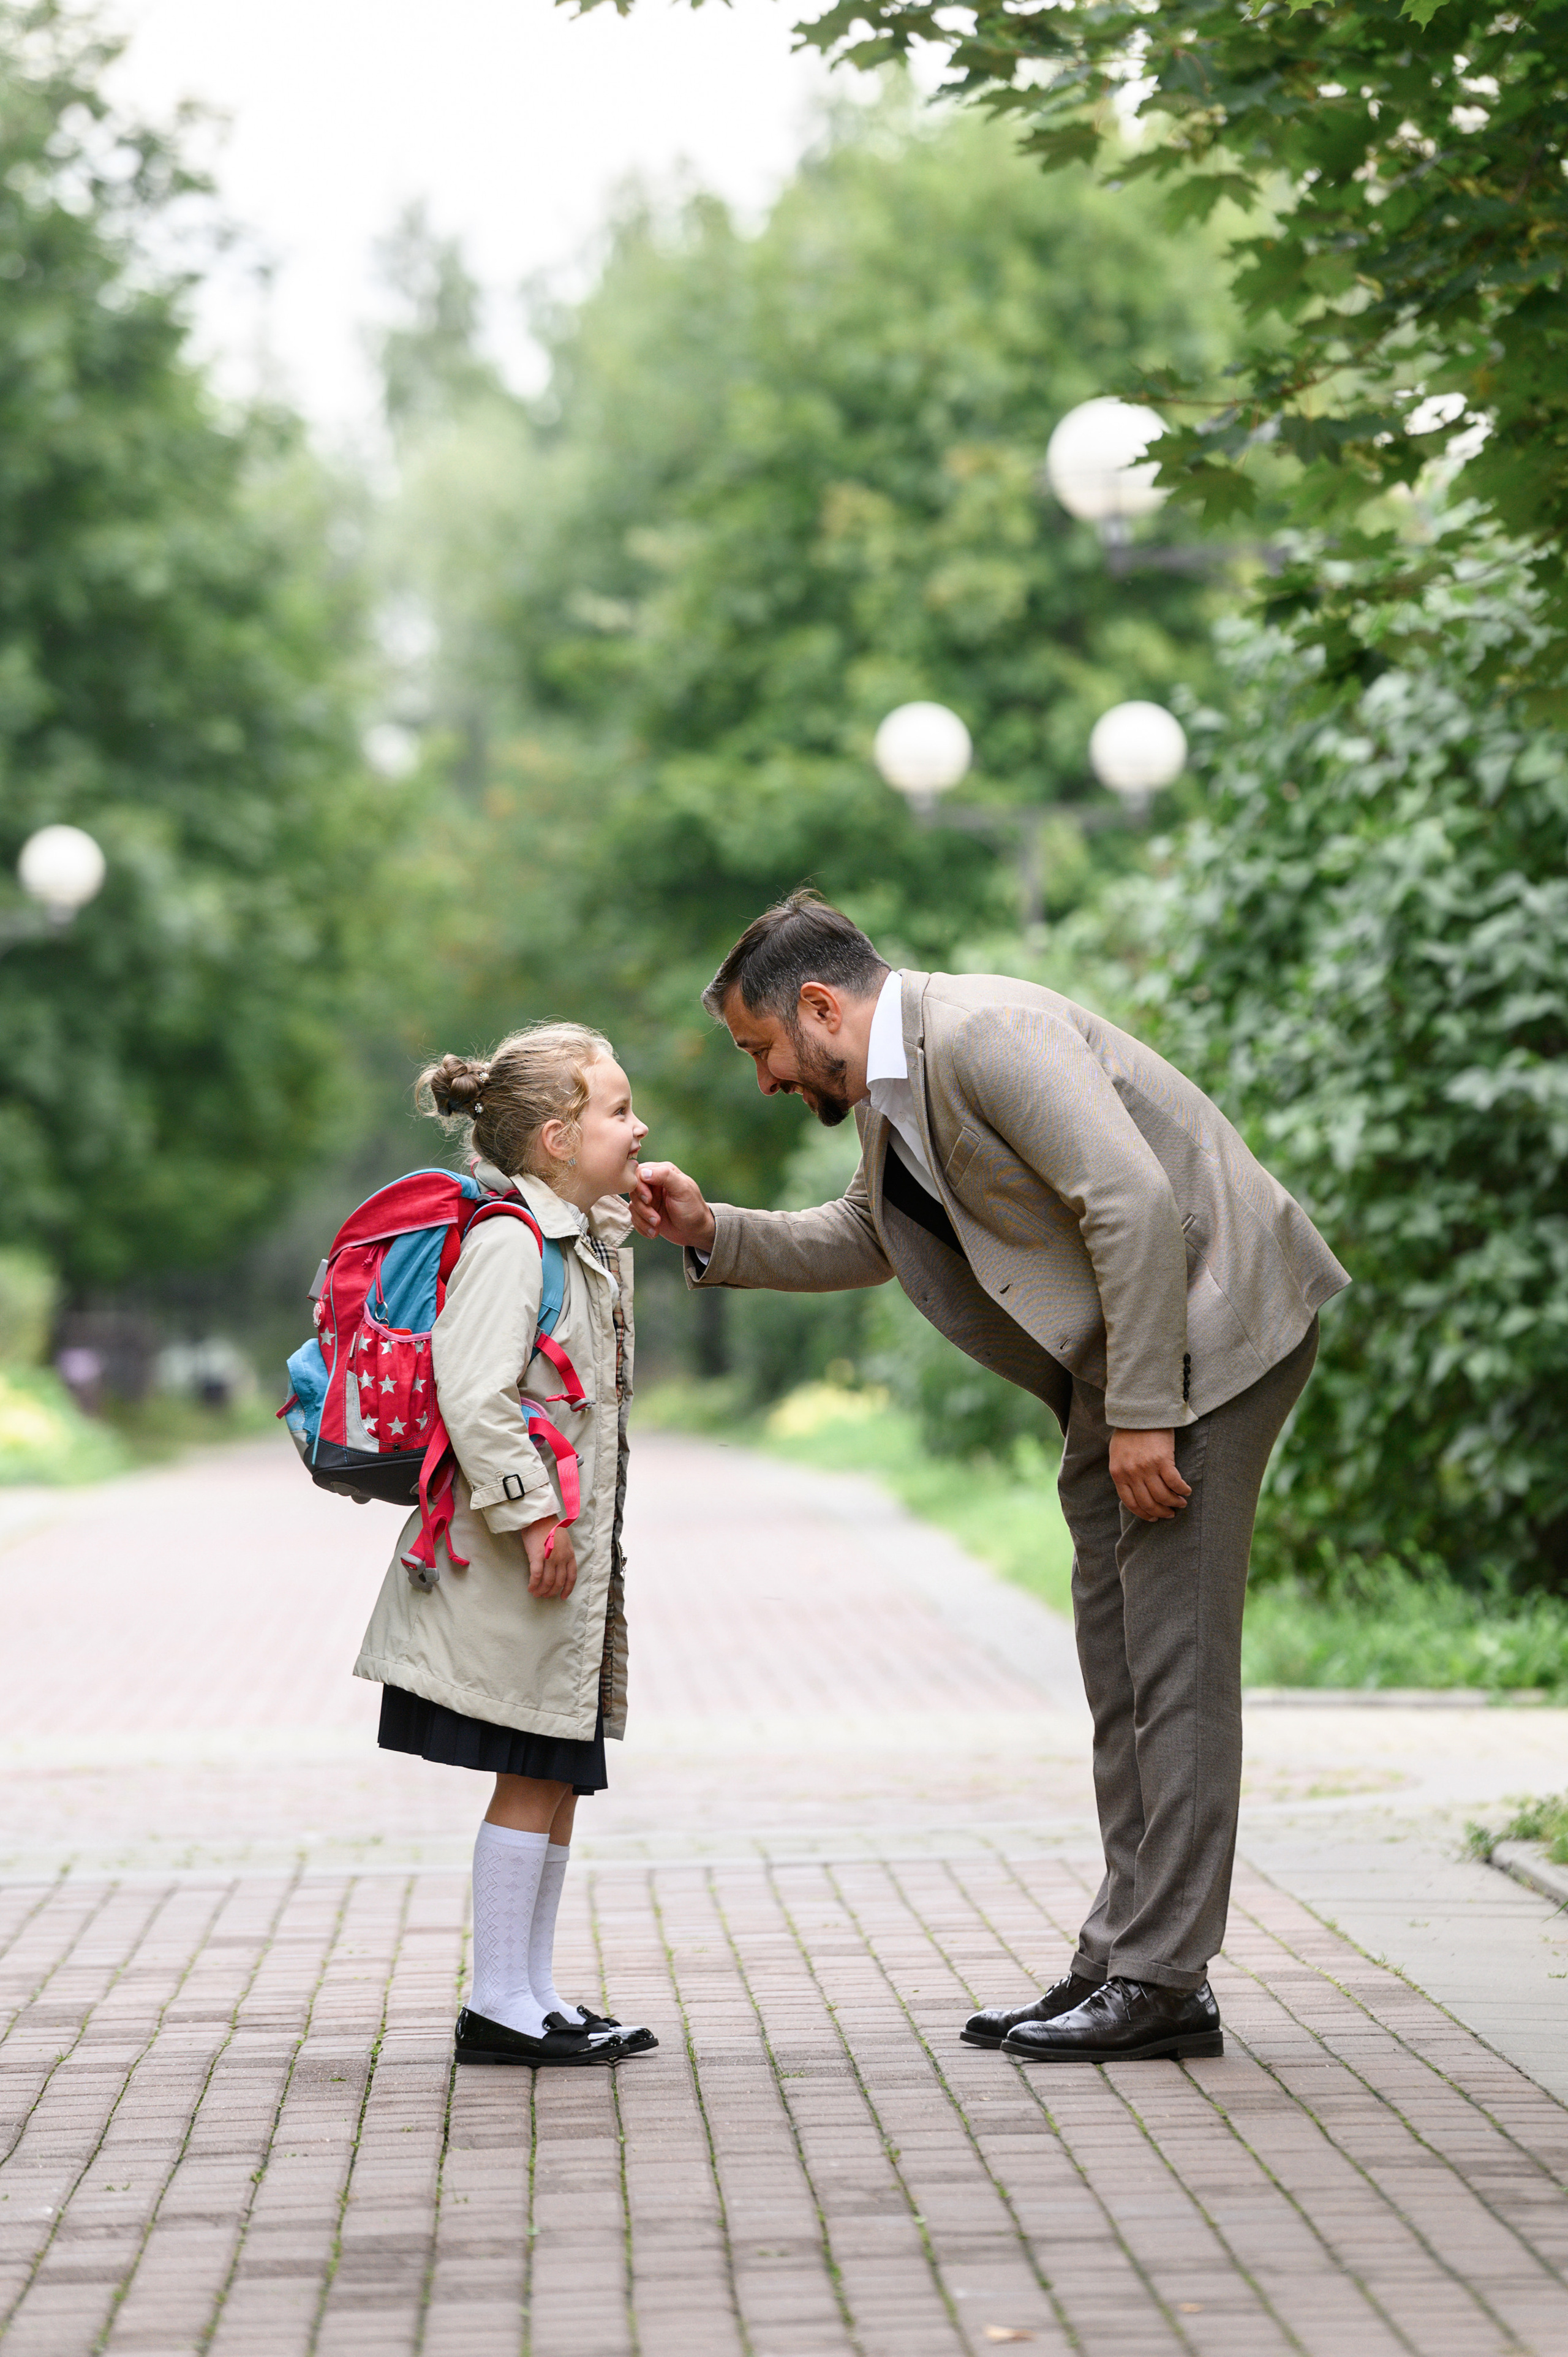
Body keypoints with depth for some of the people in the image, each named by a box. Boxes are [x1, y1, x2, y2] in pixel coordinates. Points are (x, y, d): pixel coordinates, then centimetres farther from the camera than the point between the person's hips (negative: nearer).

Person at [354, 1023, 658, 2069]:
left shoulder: (589, 1241, 16)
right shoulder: (509, 1240, -15)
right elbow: (473, 1392, -23)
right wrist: (531, 1511, -23)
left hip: (574, 1559, 10)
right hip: (515, 1558, -10)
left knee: (560, 1777, 11)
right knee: (533, 1776, -5)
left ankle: (534, 1993, 17)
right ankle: (500, 2004, 1)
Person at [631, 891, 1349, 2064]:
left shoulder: (984, 1034, -20)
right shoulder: (896, 1086, 12)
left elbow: (1135, 1202, -26)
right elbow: (863, 1242, 28)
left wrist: (1142, 1415, -25)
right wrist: (714, 1233, 13)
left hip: (1206, 1319, -10)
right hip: (1120, 1352, 10)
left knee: (1173, 1654, -10)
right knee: (1118, 1657, 9)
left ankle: (1164, 1980, -8)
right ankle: (1126, 1957, 13)